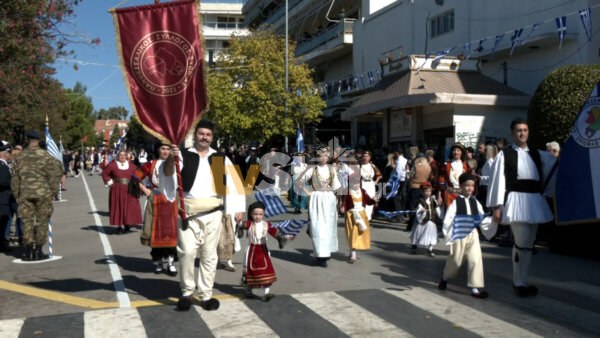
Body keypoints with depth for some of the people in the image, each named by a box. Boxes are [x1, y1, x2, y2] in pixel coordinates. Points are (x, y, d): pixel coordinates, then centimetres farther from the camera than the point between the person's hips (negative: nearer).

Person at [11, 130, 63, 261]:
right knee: (42, 221, 6)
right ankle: (38, 251, 7)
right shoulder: (45, 156, -5)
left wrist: (17, 195, 14)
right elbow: (54, 175, -8)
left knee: (27, 221, 8)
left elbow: (15, 179, 7)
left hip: (25, 193, 3)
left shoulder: (19, 157, 5)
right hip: (43, 193, -2)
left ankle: (28, 251, 6)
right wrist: (53, 191, 2)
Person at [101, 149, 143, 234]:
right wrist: (109, 182, 1)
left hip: (129, 191, 2)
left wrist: (135, 182, 3)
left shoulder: (131, 165, 6)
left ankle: (127, 225, 13)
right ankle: (119, 226, 8)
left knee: (130, 208, 1)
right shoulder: (113, 165, 0)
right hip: (117, 190, -2)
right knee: (118, 207, 1)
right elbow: (104, 173, 8)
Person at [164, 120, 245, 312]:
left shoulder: (221, 159, 11)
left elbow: (234, 183, 8)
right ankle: (186, 292, 7)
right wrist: (171, 158, -35)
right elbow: (168, 173, -13)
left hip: (213, 213, 2)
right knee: (187, 252, -10)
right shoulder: (184, 155, 4)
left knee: (209, 255, 7)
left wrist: (238, 208, -1)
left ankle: (206, 295, 16)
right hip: (188, 212, -2)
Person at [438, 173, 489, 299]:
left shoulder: (475, 202, 5)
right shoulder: (456, 202, -8)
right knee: (455, 260, 10)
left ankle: (475, 287, 1)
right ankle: (445, 278, 38)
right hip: (459, 236, -3)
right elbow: (447, 220, -11)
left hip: (473, 235, 4)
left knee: (476, 260, -5)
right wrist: (448, 237, -15)